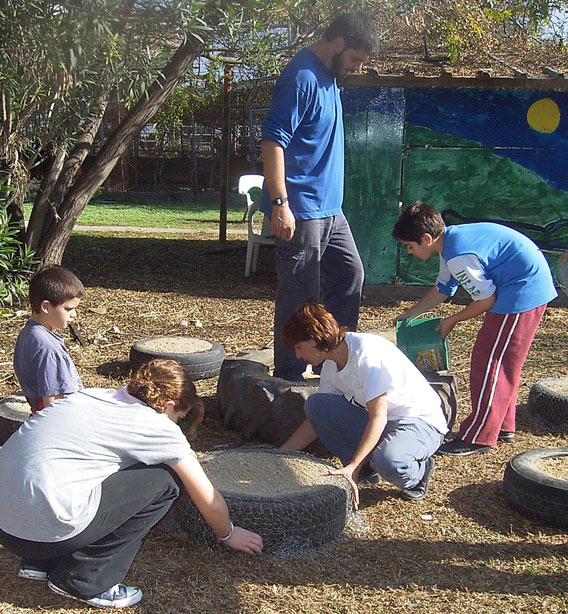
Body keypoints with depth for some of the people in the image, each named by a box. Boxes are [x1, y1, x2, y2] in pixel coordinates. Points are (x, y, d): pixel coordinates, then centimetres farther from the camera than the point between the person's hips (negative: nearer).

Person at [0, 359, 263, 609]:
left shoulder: (94, 396, 17)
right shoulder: (159, 427, -1)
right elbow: (211, 502, 8)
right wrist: (228, 534, 29)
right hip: (46, 531, -8)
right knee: (164, 480, 2)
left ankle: (41, 562, 20)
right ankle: (85, 580, 5)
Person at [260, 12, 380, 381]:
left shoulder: (329, 77, 15)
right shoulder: (303, 78, -16)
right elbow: (273, 140, -22)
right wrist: (280, 204, -26)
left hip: (329, 208, 10)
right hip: (300, 209, -10)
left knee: (349, 275, 16)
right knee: (300, 294, -3)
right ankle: (289, 377, 10)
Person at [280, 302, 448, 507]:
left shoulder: (367, 353, -25)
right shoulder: (331, 365, 1)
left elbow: (378, 418, -27)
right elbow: (316, 419, 8)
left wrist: (352, 467, -32)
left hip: (422, 422, -7)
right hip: (376, 422, 7)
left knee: (388, 461, -39)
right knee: (315, 404, -11)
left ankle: (417, 472, -2)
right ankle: (365, 466, 1)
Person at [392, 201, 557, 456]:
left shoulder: (459, 257, -22)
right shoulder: (451, 241, 10)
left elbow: (486, 300, -15)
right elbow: (442, 289, 23)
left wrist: (453, 320, 0)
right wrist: (408, 315, 29)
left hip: (523, 293, -11)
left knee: (488, 361, -6)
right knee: (503, 363, 17)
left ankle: (478, 438, 1)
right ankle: (502, 427, 28)